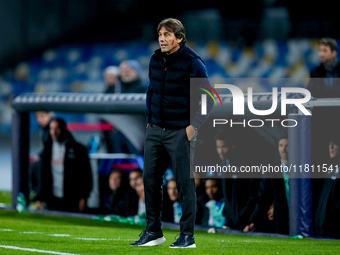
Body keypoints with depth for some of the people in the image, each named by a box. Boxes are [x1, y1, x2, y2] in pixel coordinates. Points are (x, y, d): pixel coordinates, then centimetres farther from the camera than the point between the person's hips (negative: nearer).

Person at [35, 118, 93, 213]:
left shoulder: (78, 149, -1)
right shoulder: (47, 150, 11)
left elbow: (86, 176, -2)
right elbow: (43, 176, 12)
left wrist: (83, 198, -8)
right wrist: (40, 199, 4)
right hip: (53, 201, 3)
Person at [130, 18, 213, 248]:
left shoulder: (193, 63, -11)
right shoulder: (155, 60, 8)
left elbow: (208, 100, -8)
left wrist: (193, 127, -13)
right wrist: (149, 121, 16)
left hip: (181, 132, -6)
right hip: (156, 131, 6)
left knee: (185, 183, -4)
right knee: (150, 179, 6)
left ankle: (187, 236, 2)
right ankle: (153, 232, 16)